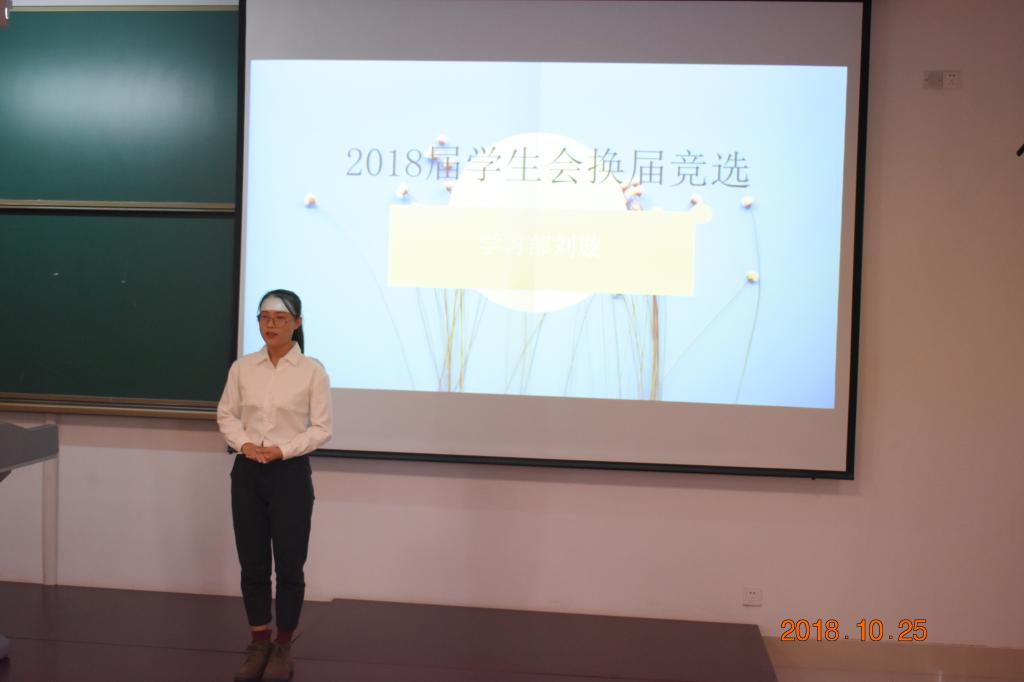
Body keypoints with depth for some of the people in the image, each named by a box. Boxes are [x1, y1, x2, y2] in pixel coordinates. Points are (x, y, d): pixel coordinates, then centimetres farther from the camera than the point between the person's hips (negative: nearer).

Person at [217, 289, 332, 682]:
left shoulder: (312, 371, -6)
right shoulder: (242, 367, 3)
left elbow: (321, 428, -6)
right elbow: (226, 415, 7)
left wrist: (283, 449, -18)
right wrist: (243, 443, -11)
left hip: (290, 473, -3)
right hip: (247, 472, 3)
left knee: (289, 564, 3)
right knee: (252, 563, 10)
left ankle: (283, 648, 20)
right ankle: (259, 644, 25)